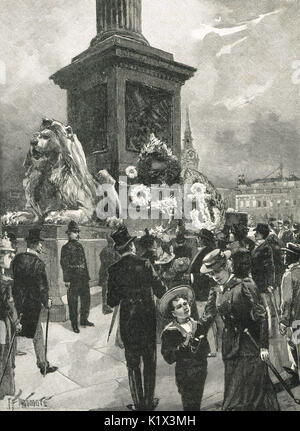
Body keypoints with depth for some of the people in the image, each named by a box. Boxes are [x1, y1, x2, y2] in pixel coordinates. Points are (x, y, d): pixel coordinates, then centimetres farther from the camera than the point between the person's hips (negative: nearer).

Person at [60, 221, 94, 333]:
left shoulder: (80, 246, 13)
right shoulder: (66, 248, -6)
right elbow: (64, 265, -10)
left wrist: (87, 276, 15)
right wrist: (67, 280, -15)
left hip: (83, 278, 7)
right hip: (73, 279, -7)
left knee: (86, 299, 12)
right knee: (73, 302, 3)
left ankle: (84, 320, 28)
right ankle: (74, 324, 14)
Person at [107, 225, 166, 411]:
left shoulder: (114, 270, -8)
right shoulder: (145, 264, -12)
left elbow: (112, 301, -4)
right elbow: (161, 290, -10)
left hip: (127, 320, 1)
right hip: (148, 318, 0)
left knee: (133, 363, 15)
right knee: (150, 362, 15)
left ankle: (138, 403, 23)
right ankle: (150, 401, 26)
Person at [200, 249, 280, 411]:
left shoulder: (244, 286, -13)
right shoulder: (217, 292, 7)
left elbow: (261, 315, -14)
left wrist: (264, 346, -15)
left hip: (249, 348, -6)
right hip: (230, 348, 6)